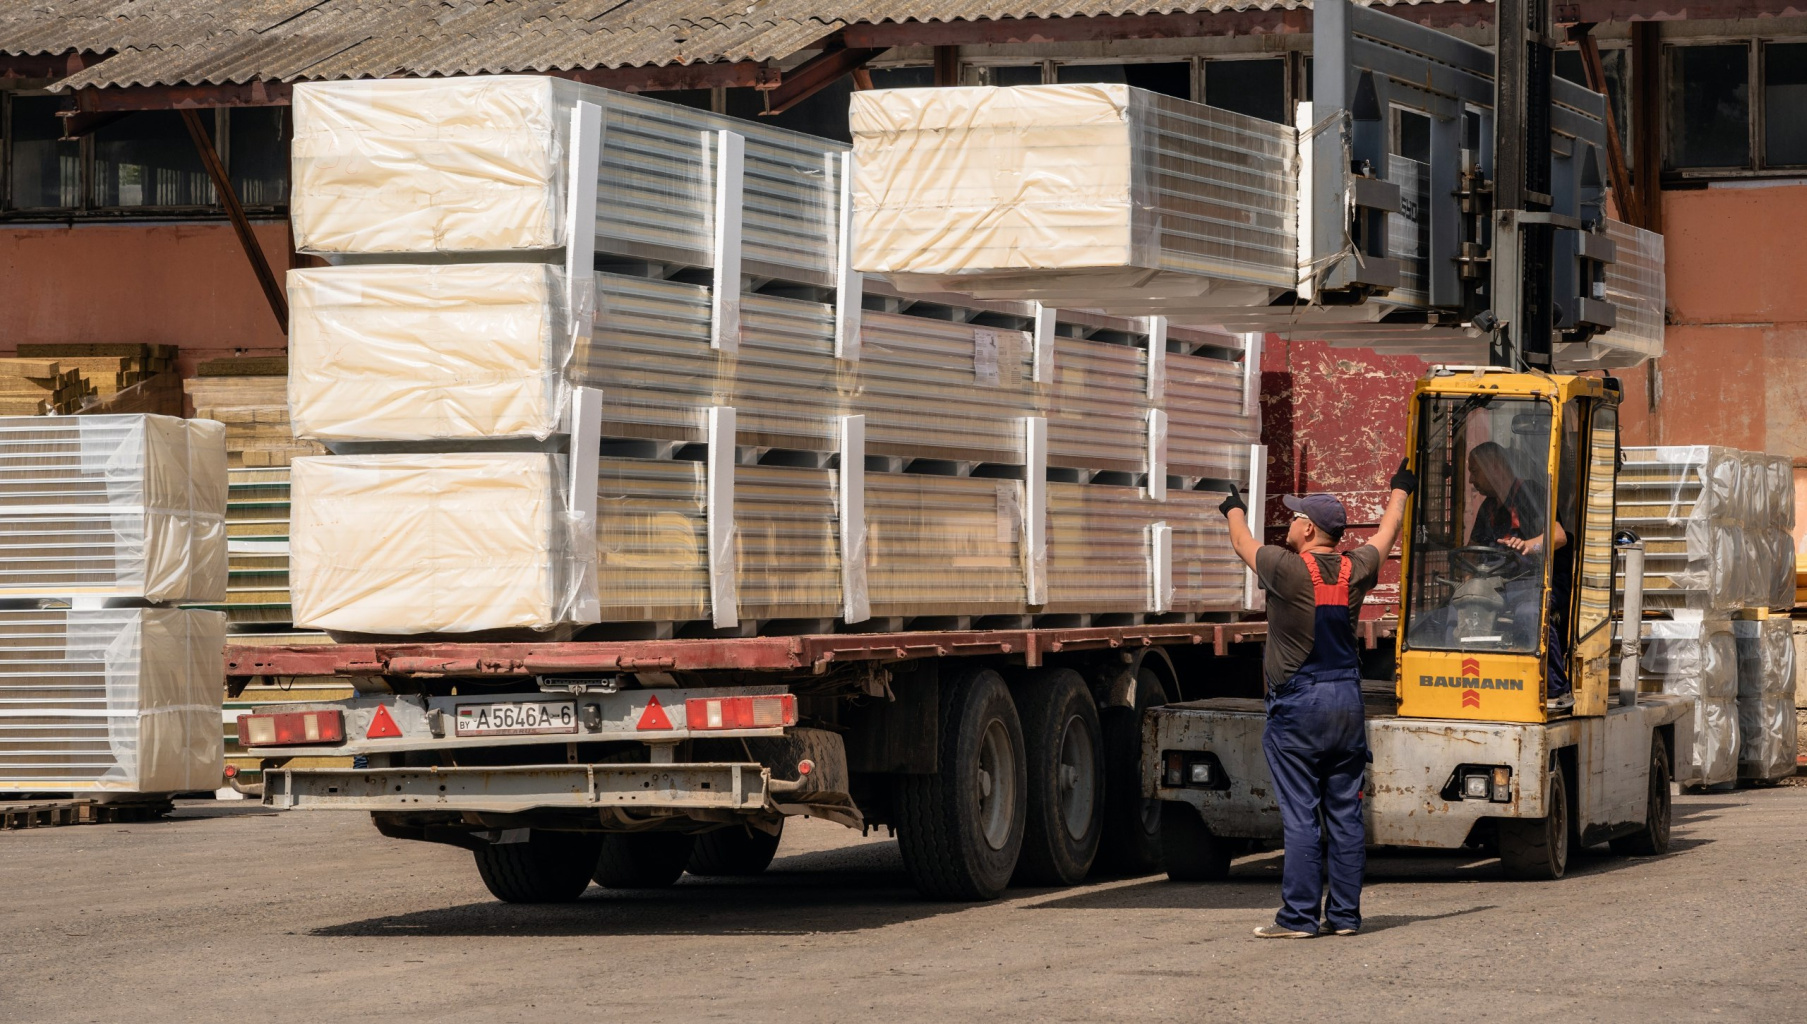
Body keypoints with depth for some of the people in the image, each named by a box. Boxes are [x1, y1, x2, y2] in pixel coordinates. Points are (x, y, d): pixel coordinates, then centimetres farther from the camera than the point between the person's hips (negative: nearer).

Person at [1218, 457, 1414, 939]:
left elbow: (1243, 544, 9)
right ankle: (1344, 914, 10)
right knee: (1345, 813, 7)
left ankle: (1299, 915, -5)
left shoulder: (1288, 570, -11)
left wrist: (1235, 511, 32)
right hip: (1346, 700, 5)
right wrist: (1399, 491, 45)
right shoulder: (1355, 570, 3)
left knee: (1299, 816, -5)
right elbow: (1386, 534, 25)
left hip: (1298, 705, -5)